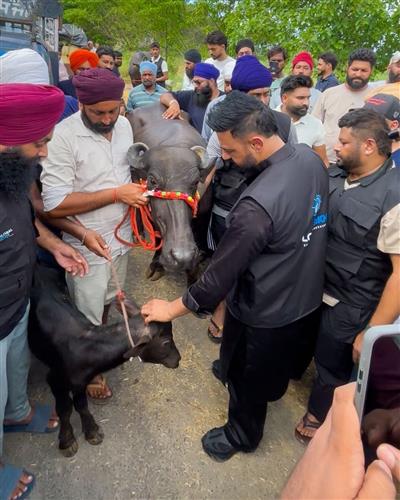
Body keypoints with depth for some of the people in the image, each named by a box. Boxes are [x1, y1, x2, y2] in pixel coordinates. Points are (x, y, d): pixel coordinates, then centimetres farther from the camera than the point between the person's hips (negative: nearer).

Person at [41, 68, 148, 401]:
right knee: (87, 313, 14)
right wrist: (116, 194, -25)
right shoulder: (63, 136, -23)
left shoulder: (124, 125, -1)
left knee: (108, 299, 27)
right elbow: (54, 204, -26)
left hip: (121, 235, 6)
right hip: (87, 245, -6)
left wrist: (136, 190, -6)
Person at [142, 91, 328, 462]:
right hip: (306, 297, 7)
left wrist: (171, 309, -15)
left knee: (246, 376, 21)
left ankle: (242, 435, 48)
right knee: (280, 358, 34)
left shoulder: (257, 205, -37)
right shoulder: (311, 158, -10)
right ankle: (273, 389, 65)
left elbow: (221, 274, -28)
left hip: (264, 313, -7)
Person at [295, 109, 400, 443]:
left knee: (332, 366, 18)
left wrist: (372, 333, -20)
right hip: (310, 286, 6)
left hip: (347, 307, -5)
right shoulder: (334, 176, -6)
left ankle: (319, 416, 47)